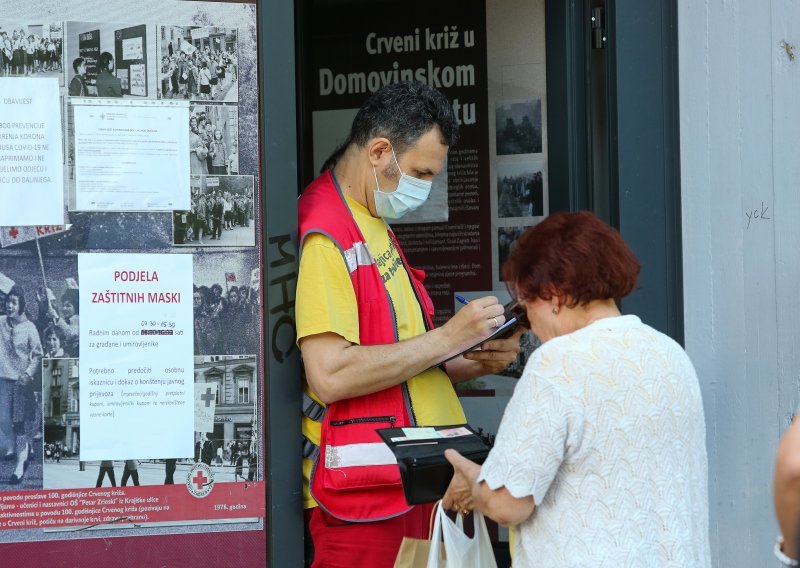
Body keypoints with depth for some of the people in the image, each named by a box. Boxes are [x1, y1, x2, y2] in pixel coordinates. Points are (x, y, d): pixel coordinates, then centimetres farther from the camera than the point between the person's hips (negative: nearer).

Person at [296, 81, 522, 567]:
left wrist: (478, 362, 5)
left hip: (416, 484, 9)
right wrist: (448, 338, -17)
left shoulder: (375, 226, 19)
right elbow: (330, 376, -23)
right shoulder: (326, 236, -14)